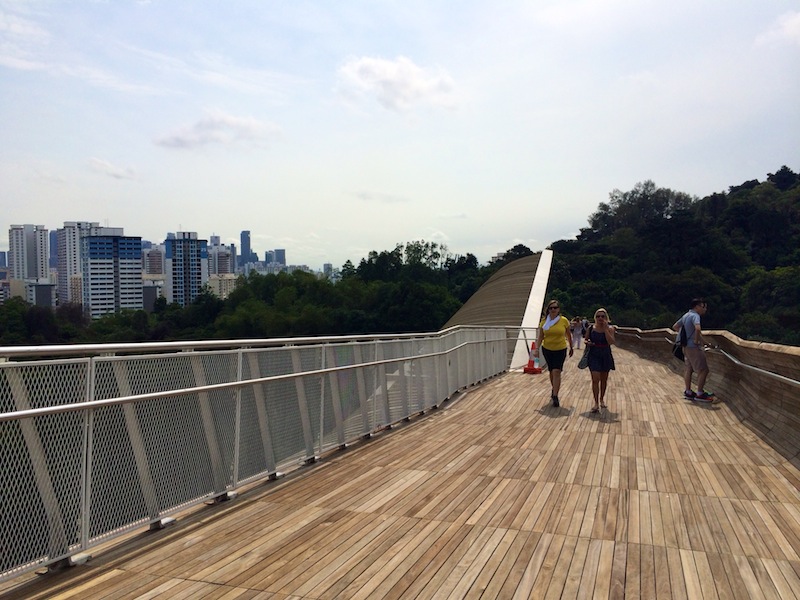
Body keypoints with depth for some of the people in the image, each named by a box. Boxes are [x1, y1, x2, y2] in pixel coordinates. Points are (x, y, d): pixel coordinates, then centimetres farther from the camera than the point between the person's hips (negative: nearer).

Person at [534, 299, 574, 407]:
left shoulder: (564, 320, -8)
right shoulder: (544, 321, -3)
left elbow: (568, 336, 6)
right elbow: (540, 337, 0)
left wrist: (571, 348, 13)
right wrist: (536, 349, -9)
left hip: (560, 350, -2)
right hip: (547, 349, 3)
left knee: (556, 371, -14)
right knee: (551, 371, 15)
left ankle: (555, 396, -11)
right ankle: (554, 389, 38)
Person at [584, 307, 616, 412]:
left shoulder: (610, 328, -7)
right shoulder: (591, 328, -2)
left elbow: (611, 342, -21)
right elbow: (585, 339, 12)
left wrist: (605, 328, -23)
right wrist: (587, 342, -12)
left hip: (606, 356, 1)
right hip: (594, 356, 0)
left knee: (604, 379, 15)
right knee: (595, 379, -9)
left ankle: (602, 399, 35)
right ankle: (596, 403, -5)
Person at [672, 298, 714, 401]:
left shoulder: (686, 315, 12)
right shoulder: (695, 315, -16)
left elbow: (675, 326, 23)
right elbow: (697, 328, -35)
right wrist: (696, 340, -21)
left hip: (687, 347, 10)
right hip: (694, 347, -10)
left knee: (688, 369, 15)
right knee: (703, 370, -3)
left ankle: (688, 392, 21)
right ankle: (700, 394, 2)